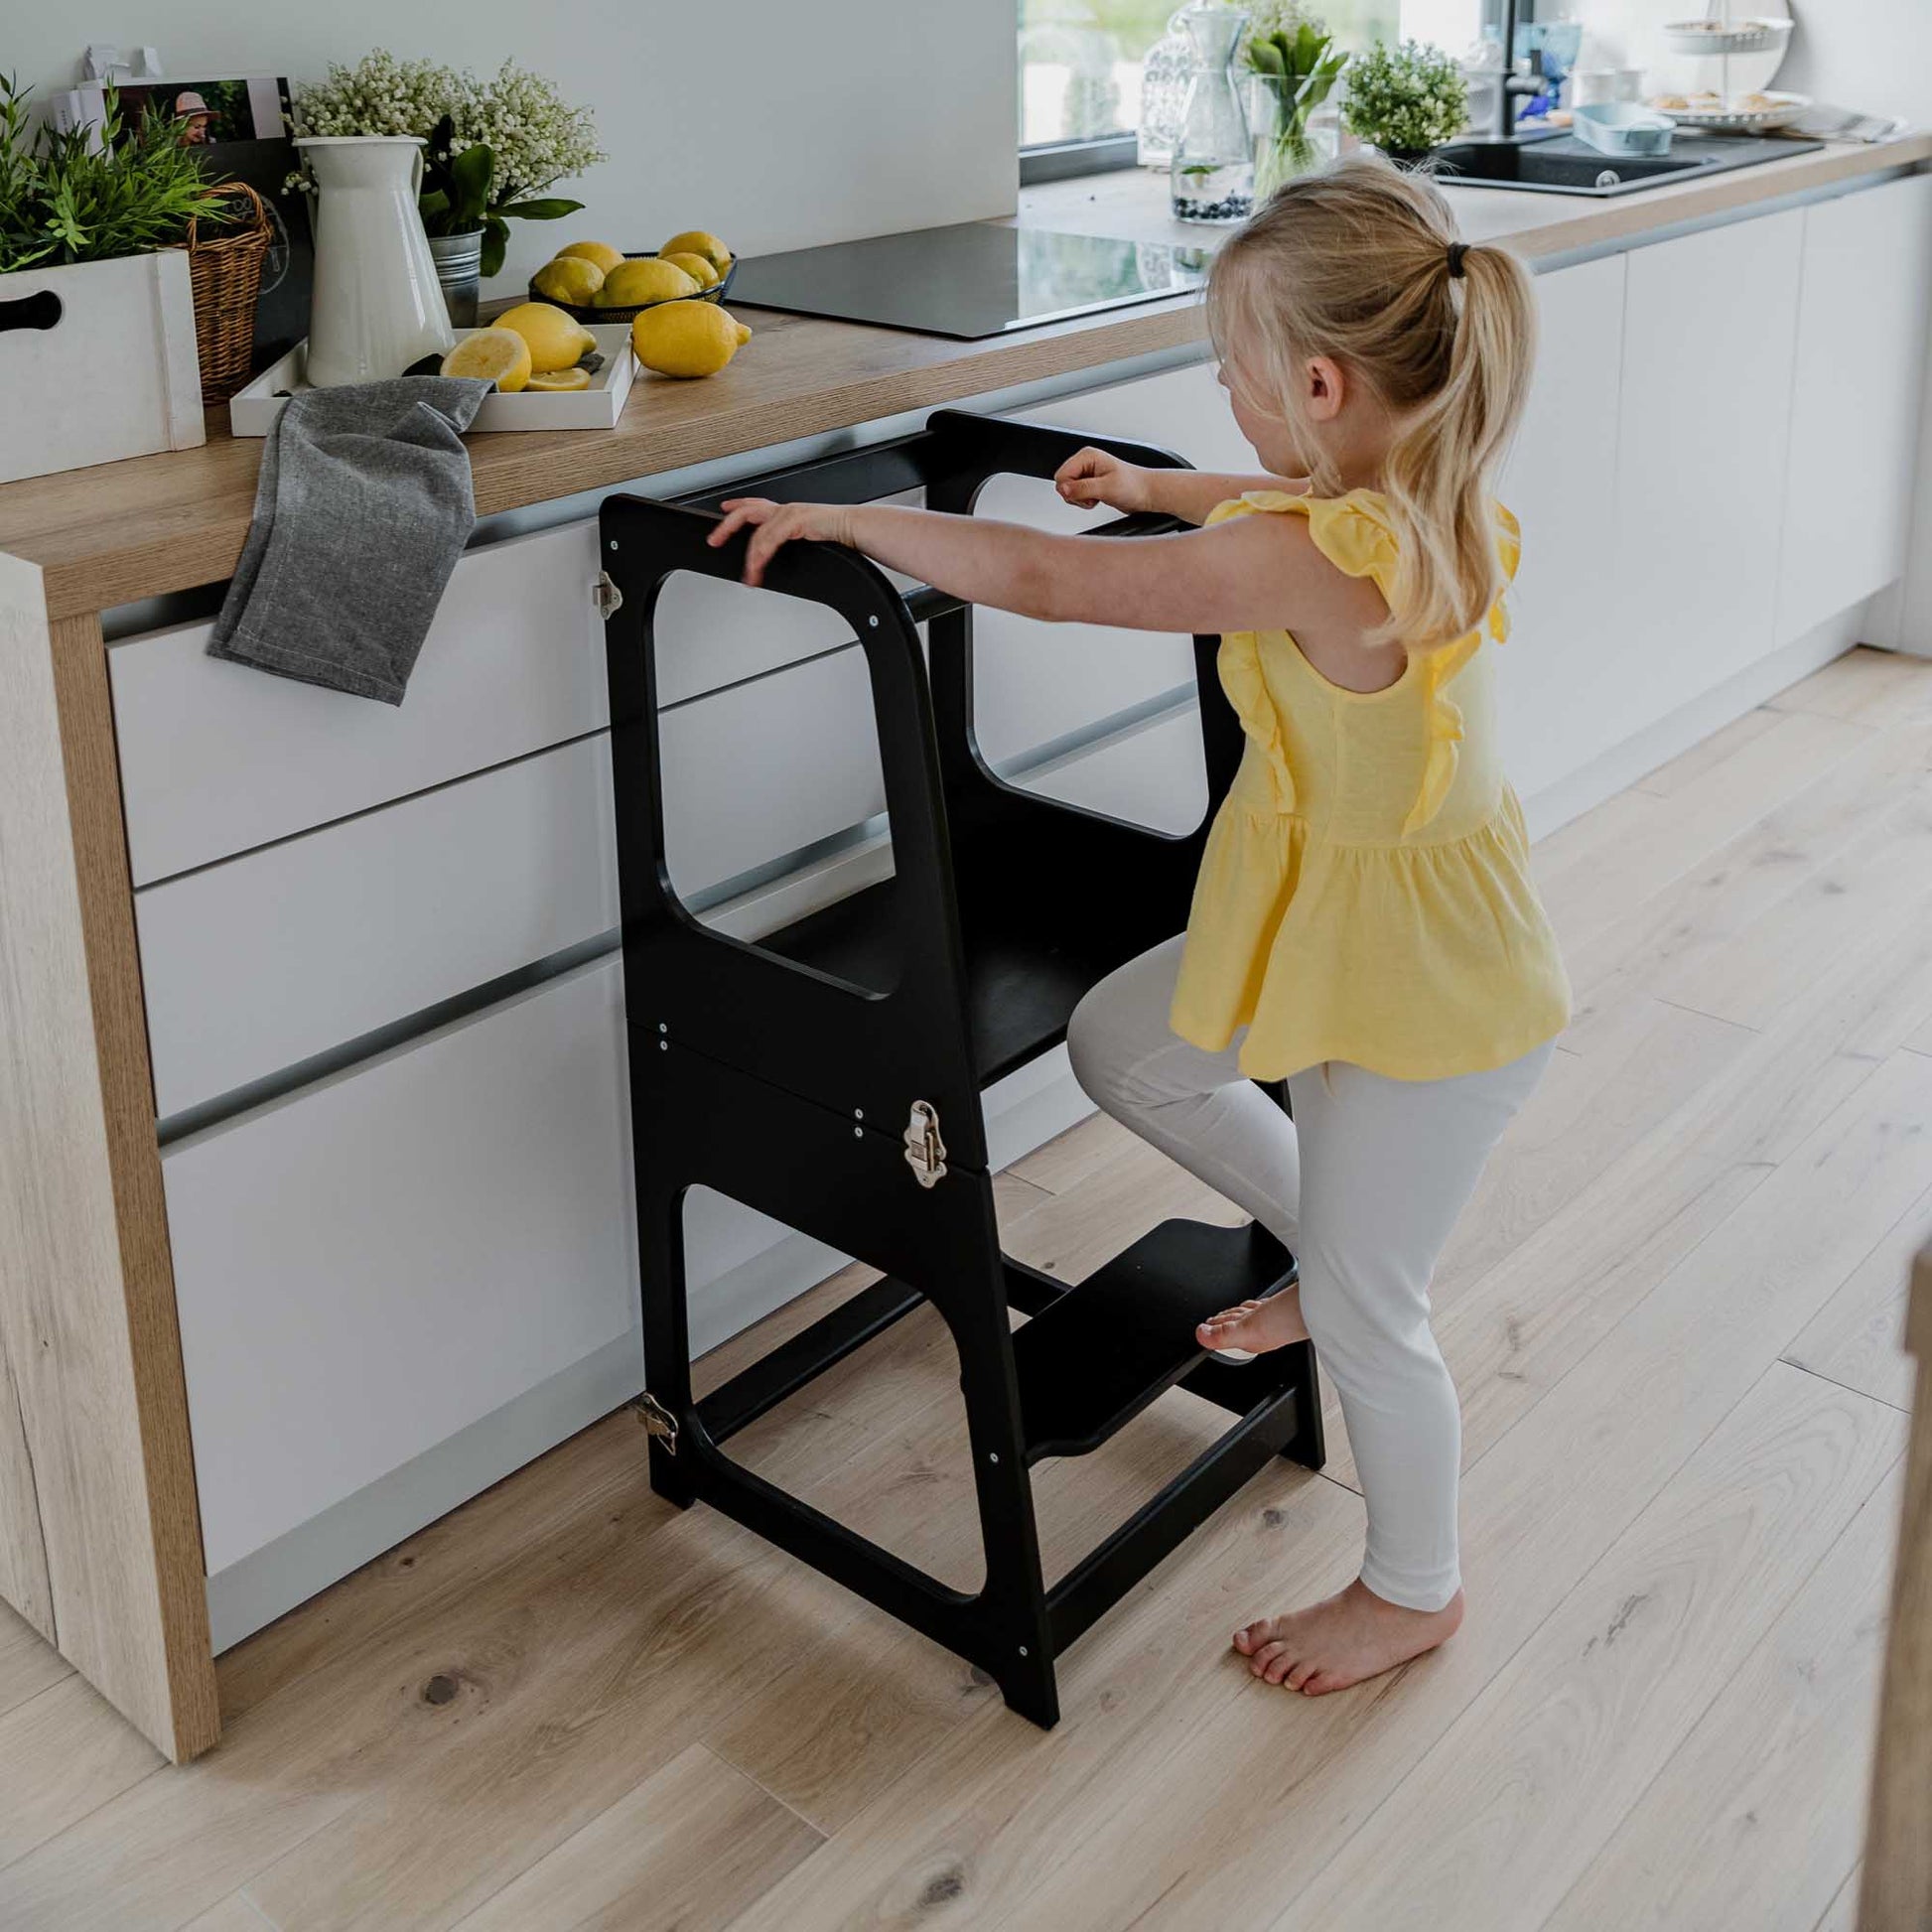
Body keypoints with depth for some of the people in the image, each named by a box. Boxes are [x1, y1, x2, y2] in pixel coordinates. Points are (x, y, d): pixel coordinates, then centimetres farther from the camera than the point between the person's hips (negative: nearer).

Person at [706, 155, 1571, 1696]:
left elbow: (1036, 579, -30)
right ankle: (1330, 1253, 37)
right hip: (1332, 916, 9)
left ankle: (1415, 1589, 36)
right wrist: (1157, 489, 23)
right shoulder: (1430, 501, -6)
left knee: (1366, 1309, 10)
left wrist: (838, 517, -19)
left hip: (1425, 982, -9)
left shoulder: (1315, 561, -33)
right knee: (1121, 1046, 21)